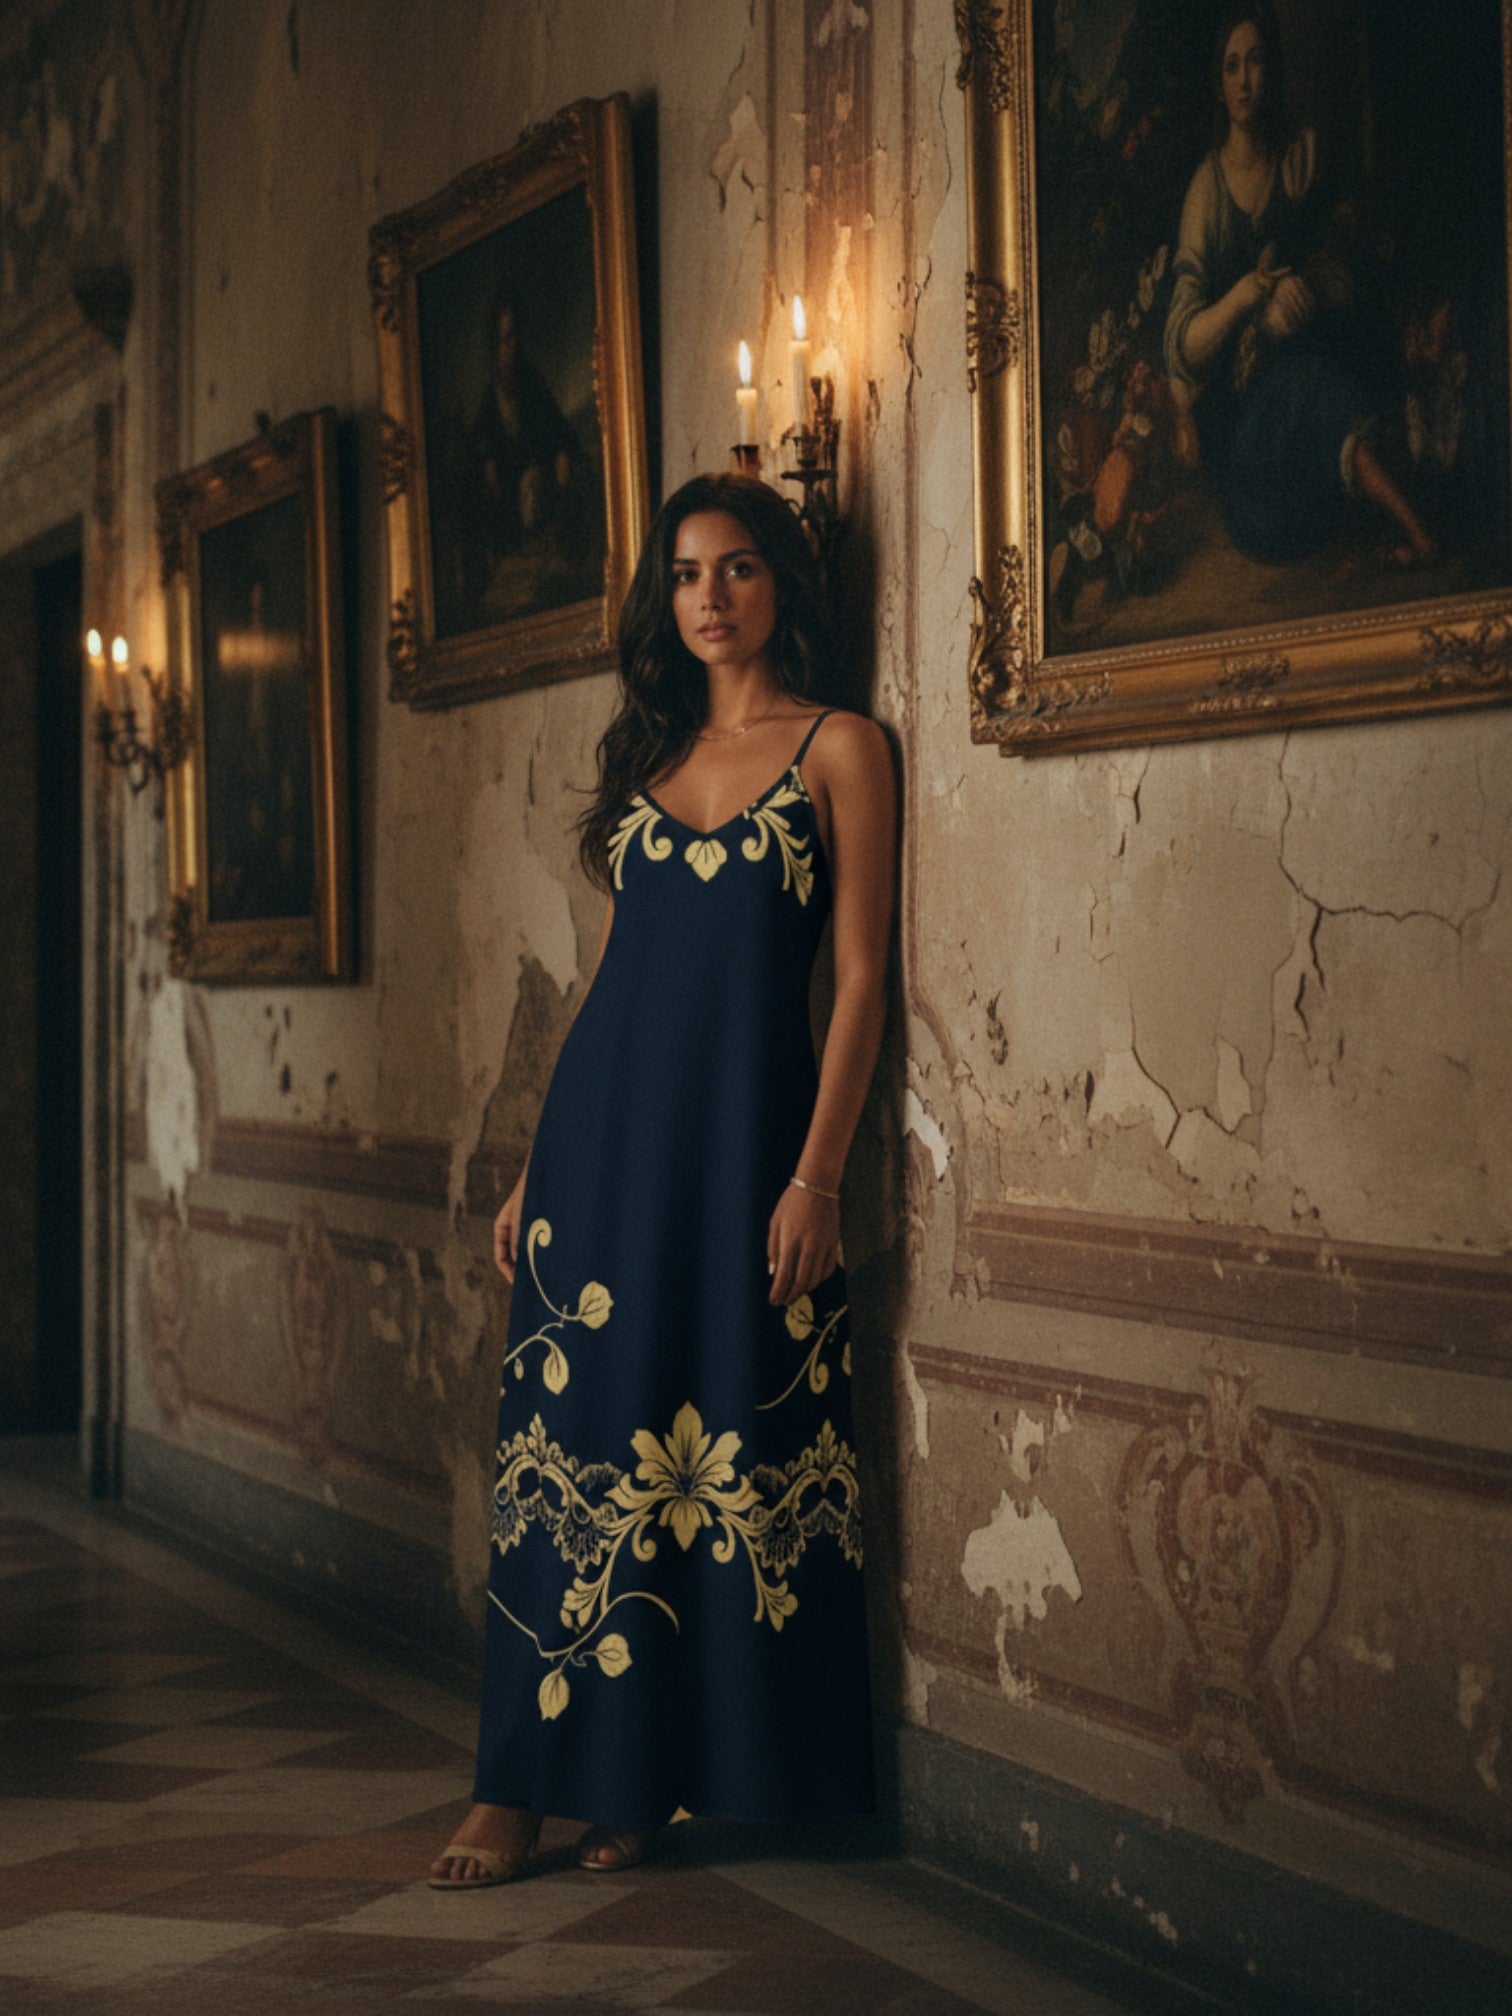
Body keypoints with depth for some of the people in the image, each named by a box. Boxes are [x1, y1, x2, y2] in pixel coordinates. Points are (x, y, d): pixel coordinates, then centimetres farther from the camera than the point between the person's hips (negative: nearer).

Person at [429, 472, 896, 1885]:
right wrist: (533, 1168, 13)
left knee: (730, 1443, 1)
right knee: (576, 1438, 2)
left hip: (742, 1125, -4)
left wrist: (816, 1175, -13)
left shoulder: (838, 748, 1)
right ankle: (529, 1781, 6)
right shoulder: (645, 751, 15)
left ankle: (667, 1776, 13)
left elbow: (860, 977, -4)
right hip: (604, 1116, 4)